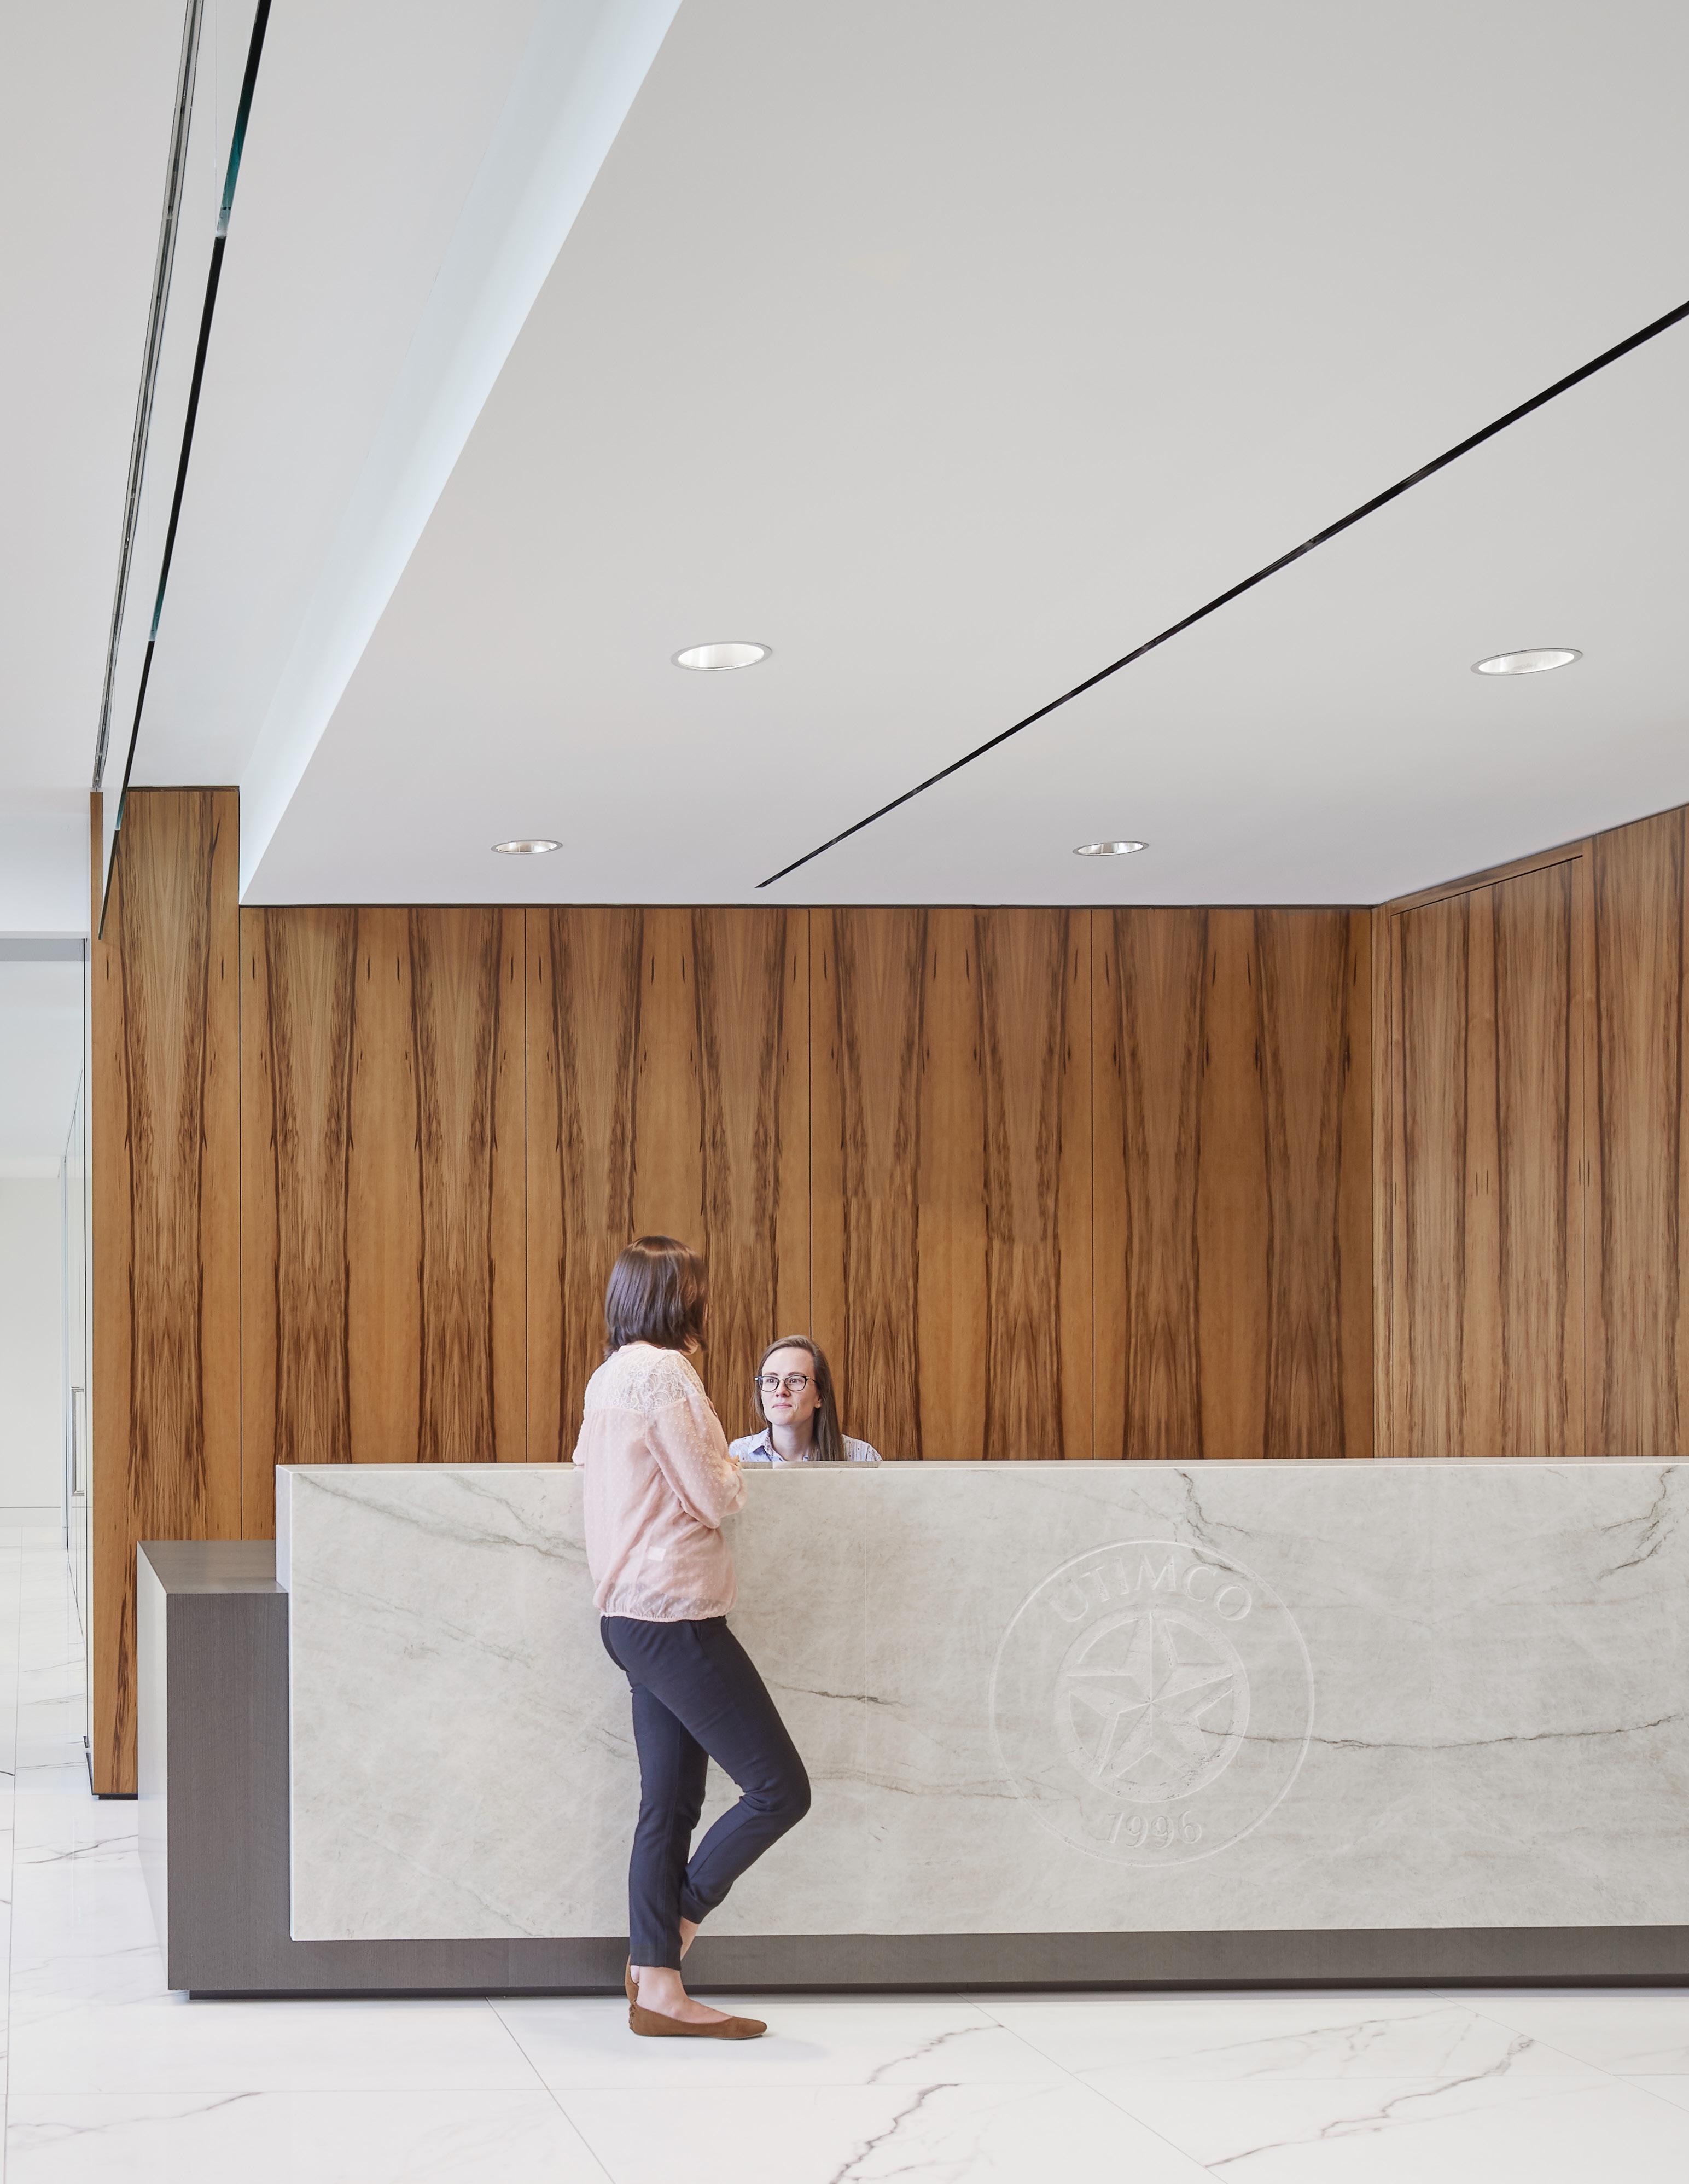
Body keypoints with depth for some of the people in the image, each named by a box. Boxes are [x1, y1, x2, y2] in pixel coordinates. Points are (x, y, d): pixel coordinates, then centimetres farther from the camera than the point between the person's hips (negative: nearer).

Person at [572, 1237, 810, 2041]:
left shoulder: (609, 1376, 14)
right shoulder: (663, 1373, -15)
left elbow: (585, 1458, 29)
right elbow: (714, 1499, -14)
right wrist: (728, 1468, 7)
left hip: (634, 1614, 10)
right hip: (674, 1613, -10)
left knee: (671, 1801, 9)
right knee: (780, 1787, -6)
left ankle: (658, 1988, 9)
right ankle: (670, 1937, 3)